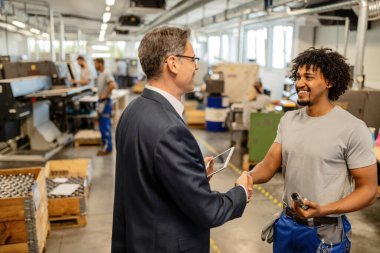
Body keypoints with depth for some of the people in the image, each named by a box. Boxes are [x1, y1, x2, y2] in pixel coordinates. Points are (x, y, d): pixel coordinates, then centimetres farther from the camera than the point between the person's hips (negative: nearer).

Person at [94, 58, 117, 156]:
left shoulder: (107, 73, -15)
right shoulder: (100, 74, 14)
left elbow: (112, 85, -29)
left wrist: (105, 95, -20)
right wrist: (100, 98, 13)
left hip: (105, 102, -10)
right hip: (101, 102, 10)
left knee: (105, 126, -5)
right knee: (102, 126, 15)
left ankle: (107, 148, 3)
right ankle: (106, 146, 24)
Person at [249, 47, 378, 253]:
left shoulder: (352, 128, -15)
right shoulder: (288, 120, 1)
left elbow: (368, 189, -12)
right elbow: (270, 164, 0)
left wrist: (324, 210, -25)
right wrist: (249, 178, -22)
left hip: (325, 232, -5)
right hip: (286, 224, 5)